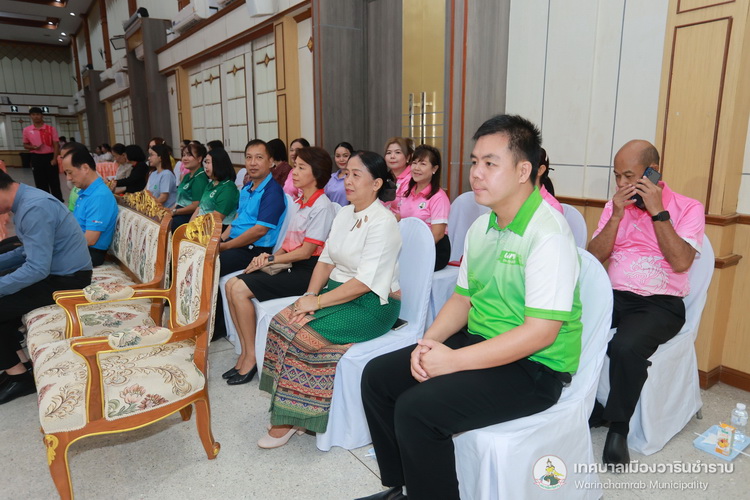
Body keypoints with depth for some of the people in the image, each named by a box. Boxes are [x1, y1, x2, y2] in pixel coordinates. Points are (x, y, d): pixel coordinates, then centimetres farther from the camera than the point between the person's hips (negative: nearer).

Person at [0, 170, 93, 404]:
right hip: (57, 271, 10)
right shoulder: (26, 199, 7)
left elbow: (37, 269, -28)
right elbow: (29, 251, 16)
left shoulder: (34, 209, -25)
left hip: (67, 280, -10)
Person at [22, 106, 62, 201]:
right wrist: (33, 147, -9)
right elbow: (25, 145, 14)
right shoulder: (27, 130, 6)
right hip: (36, 158, 2)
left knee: (54, 182, 0)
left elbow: (56, 145, -3)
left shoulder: (51, 129, 0)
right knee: (40, 183, 5)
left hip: (49, 156, -2)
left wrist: (54, 159, -11)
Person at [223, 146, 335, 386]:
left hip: (307, 271, -9)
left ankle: (251, 357, -4)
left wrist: (272, 260, -9)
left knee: (240, 289, -18)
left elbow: (306, 251, -16)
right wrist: (270, 256, -2)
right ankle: (245, 352, 1)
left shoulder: (322, 206, -13)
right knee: (231, 285, -4)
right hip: (293, 266, 9)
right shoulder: (301, 202, 15)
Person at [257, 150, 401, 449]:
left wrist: (318, 302, -19)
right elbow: (326, 259, 11)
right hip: (336, 291, 8)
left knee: (300, 333, -23)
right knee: (281, 322, -12)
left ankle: (291, 419, -4)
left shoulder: (383, 222, -16)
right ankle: (287, 412, -2)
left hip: (371, 305, -8)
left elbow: (366, 282, -22)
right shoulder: (345, 214, 11)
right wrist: (310, 294, -6)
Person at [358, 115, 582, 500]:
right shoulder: (481, 227, 7)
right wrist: (430, 340, -6)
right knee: (377, 376, 4)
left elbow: (540, 332, -24)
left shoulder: (548, 234, -20)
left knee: (415, 408, -24)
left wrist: (454, 361, -23)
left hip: (534, 367, -8)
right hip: (481, 342, 9)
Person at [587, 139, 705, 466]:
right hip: (614, 295, 4)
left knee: (626, 346, -35)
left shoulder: (687, 207, 3)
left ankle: (619, 428, -10)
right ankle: (589, 410, -2)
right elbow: (594, 256, 4)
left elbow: (680, 262, -12)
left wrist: (657, 211, -13)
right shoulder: (615, 205, 14)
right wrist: (617, 215, -7)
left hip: (661, 304, -4)